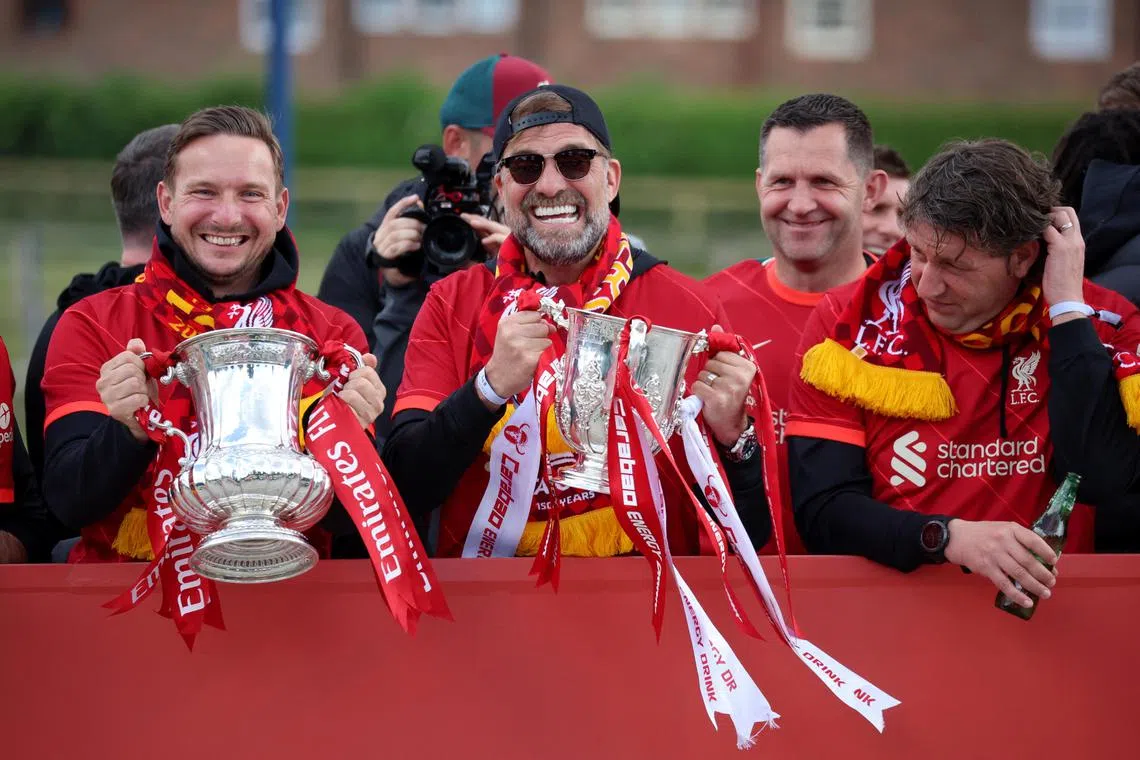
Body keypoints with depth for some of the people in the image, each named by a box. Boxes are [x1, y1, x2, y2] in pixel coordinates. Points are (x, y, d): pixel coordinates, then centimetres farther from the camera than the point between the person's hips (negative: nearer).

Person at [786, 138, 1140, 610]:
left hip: (1037, 607, 1)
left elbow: (1098, 479, -16)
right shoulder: (850, 324, -2)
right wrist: (948, 537, -22)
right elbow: (822, 509, -6)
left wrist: (1067, 306, -13)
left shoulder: (1100, 323, -1)